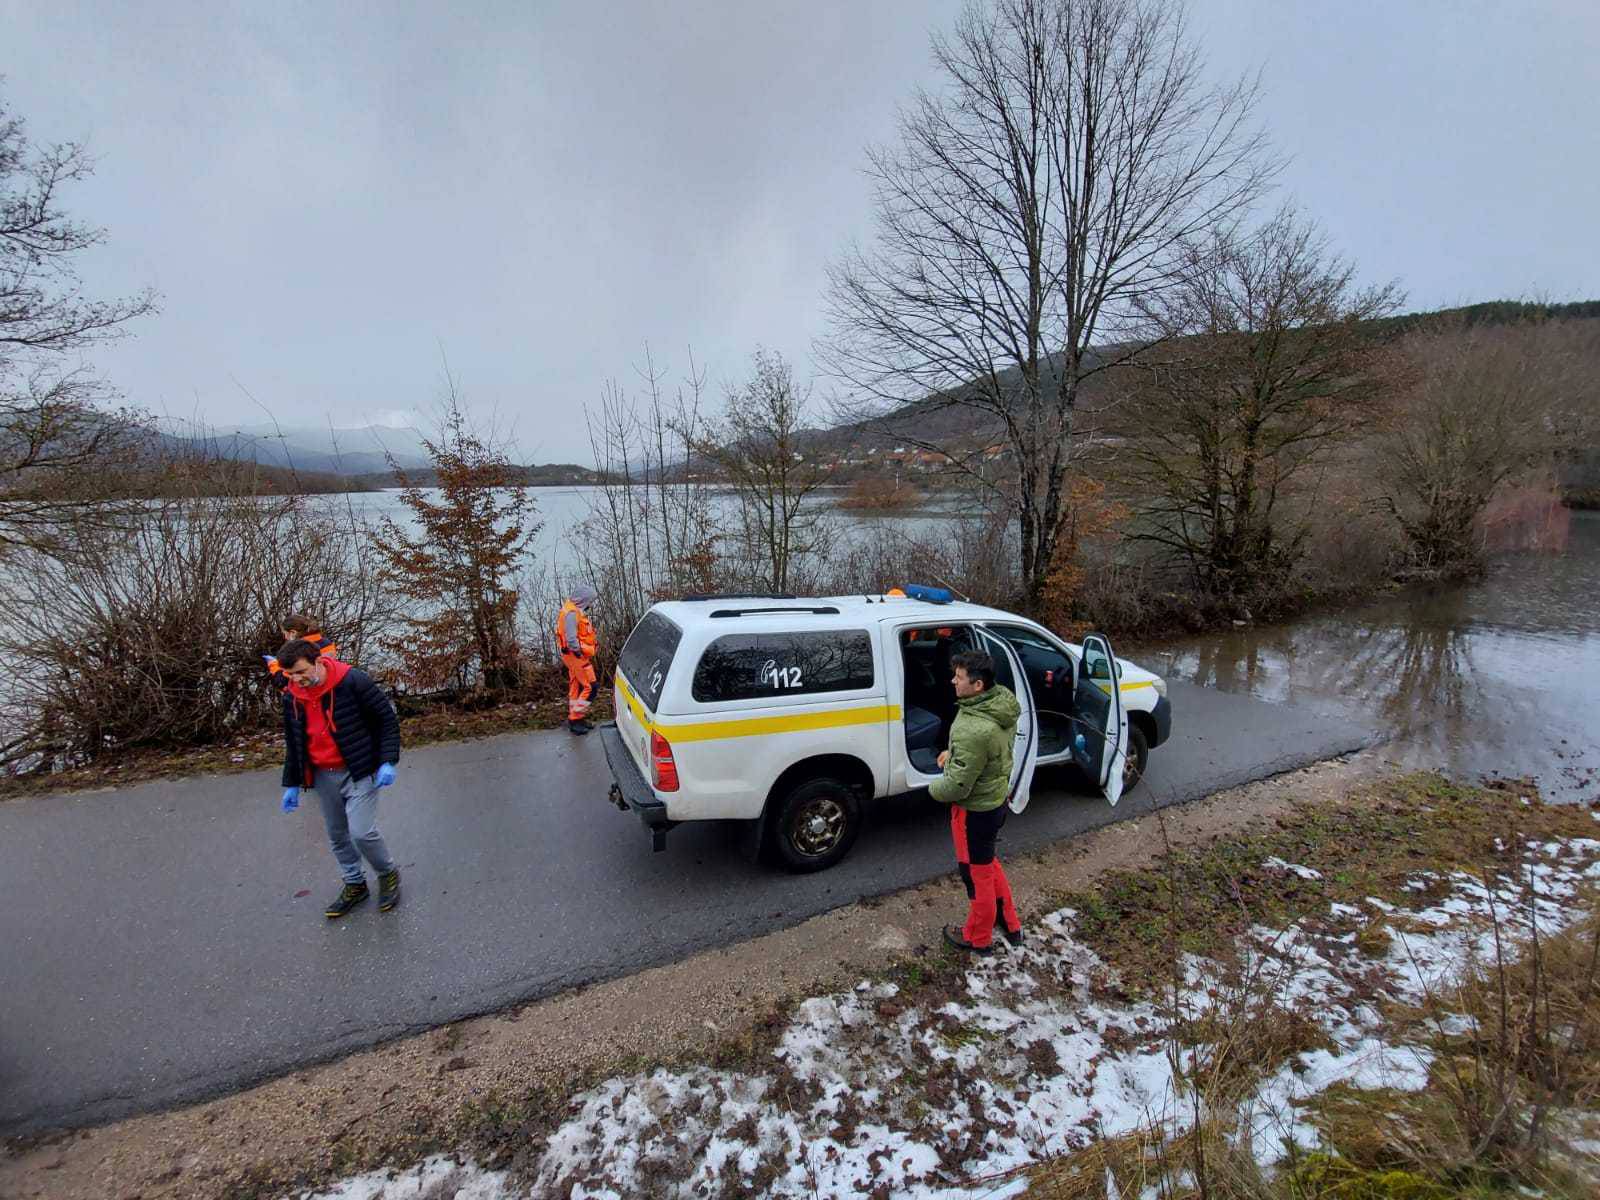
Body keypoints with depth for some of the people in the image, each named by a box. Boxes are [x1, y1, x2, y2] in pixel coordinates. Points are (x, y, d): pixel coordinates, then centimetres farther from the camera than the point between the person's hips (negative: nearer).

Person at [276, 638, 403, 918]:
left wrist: (387, 761, -16)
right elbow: (293, 743, 14)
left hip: (358, 772, -6)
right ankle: (355, 885, 33)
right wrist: (291, 784, 15)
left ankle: (388, 874, 15)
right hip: (323, 777, 6)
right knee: (337, 835, 14)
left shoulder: (353, 681, -18)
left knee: (361, 832, -11)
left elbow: (387, 718, -11)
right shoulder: (292, 697, 1)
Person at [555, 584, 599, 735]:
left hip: (577, 656, 11)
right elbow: (571, 639, -27)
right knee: (589, 687, -7)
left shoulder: (576, 611, 12)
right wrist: (579, 652, -19)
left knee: (576, 687, 17)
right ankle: (575, 719, -2)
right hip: (577, 656, -11)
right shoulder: (571, 613, -21)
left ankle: (574, 718, 27)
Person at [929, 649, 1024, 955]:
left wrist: (933, 788, -8)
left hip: (975, 810, -9)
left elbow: (957, 787, -29)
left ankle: (978, 939, 39)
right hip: (996, 798, 9)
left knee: (977, 873, 15)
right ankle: (1011, 925, 47)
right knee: (988, 864, 29)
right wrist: (953, 752, 9)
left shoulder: (973, 730, -36)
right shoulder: (1003, 702, -7)